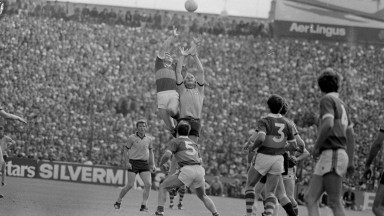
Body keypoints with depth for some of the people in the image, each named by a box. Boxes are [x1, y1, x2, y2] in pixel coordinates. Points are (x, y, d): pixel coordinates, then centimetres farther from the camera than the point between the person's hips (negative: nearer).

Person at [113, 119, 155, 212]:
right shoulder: (132, 138, -4)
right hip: (133, 163, -3)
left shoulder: (149, 139, 7)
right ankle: (118, 202, 11)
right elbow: (125, 150, 1)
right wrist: (127, 162, -9)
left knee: (148, 184, -13)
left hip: (144, 164, 3)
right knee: (130, 185, -9)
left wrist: (152, 164, 12)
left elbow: (150, 152, 19)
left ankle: (143, 205, -8)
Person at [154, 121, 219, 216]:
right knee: (203, 196, 27)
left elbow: (167, 155, -4)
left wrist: (161, 163, 15)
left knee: (163, 187, 9)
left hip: (187, 170, -5)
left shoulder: (175, 141, 12)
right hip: (199, 170, 5)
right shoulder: (194, 143, 30)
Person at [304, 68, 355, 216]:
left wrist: (316, 146, -9)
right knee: (310, 198, 3)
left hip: (332, 154, -9)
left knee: (334, 203, -12)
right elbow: (350, 134, 25)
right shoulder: (340, 103, 23)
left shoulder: (327, 100, -4)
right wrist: (350, 161, 26)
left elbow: (328, 125, -21)